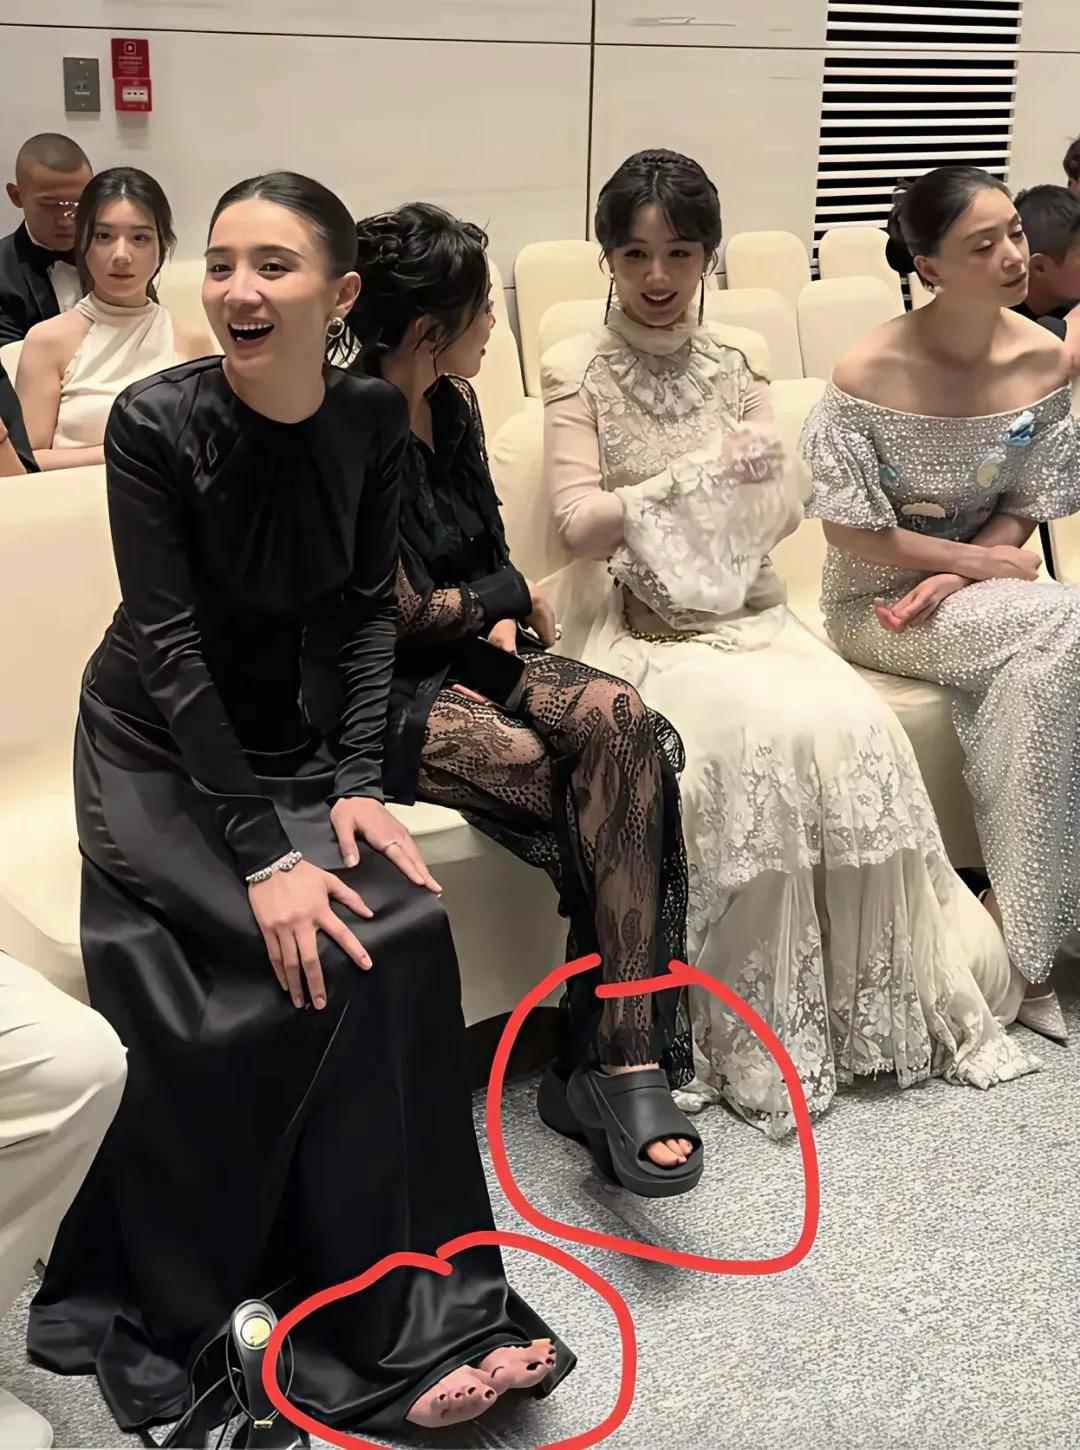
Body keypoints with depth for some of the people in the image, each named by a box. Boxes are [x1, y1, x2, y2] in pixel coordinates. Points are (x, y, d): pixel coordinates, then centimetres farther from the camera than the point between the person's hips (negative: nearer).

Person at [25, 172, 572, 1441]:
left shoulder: (372, 418, -6)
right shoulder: (157, 422, -18)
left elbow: (366, 613, -1)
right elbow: (169, 645, -20)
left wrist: (358, 785, -13)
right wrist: (263, 855, -25)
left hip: (300, 744, 4)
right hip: (162, 755, -3)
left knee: (397, 932, -21)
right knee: (300, 962, -24)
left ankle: (414, 1317, -7)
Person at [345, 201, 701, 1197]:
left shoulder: (451, 407, 9)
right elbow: (403, 611, -14)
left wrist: (500, 619, -4)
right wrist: (505, 599, 2)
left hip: (466, 656, 7)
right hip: (376, 689, -7)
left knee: (622, 723, -24)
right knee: (614, 781, -25)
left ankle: (620, 1062, -28)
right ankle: (620, 1058, -8)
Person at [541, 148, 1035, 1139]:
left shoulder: (737, 360, 11)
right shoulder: (578, 371, 0)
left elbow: (784, 510, 6)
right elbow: (579, 524, -10)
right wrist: (710, 472, -15)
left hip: (746, 611, 4)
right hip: (639, 625, -4)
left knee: (853, 729, -23)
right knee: (755, 736, -30)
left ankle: (876, 995, -6)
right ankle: (757, 1030, -14)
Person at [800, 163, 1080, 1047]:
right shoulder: (870, 375, -17)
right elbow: (851, 532, -14)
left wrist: (952, 580, -14)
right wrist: (984, 562, -12)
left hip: (978, 596, 4)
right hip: (873, 601, -4)